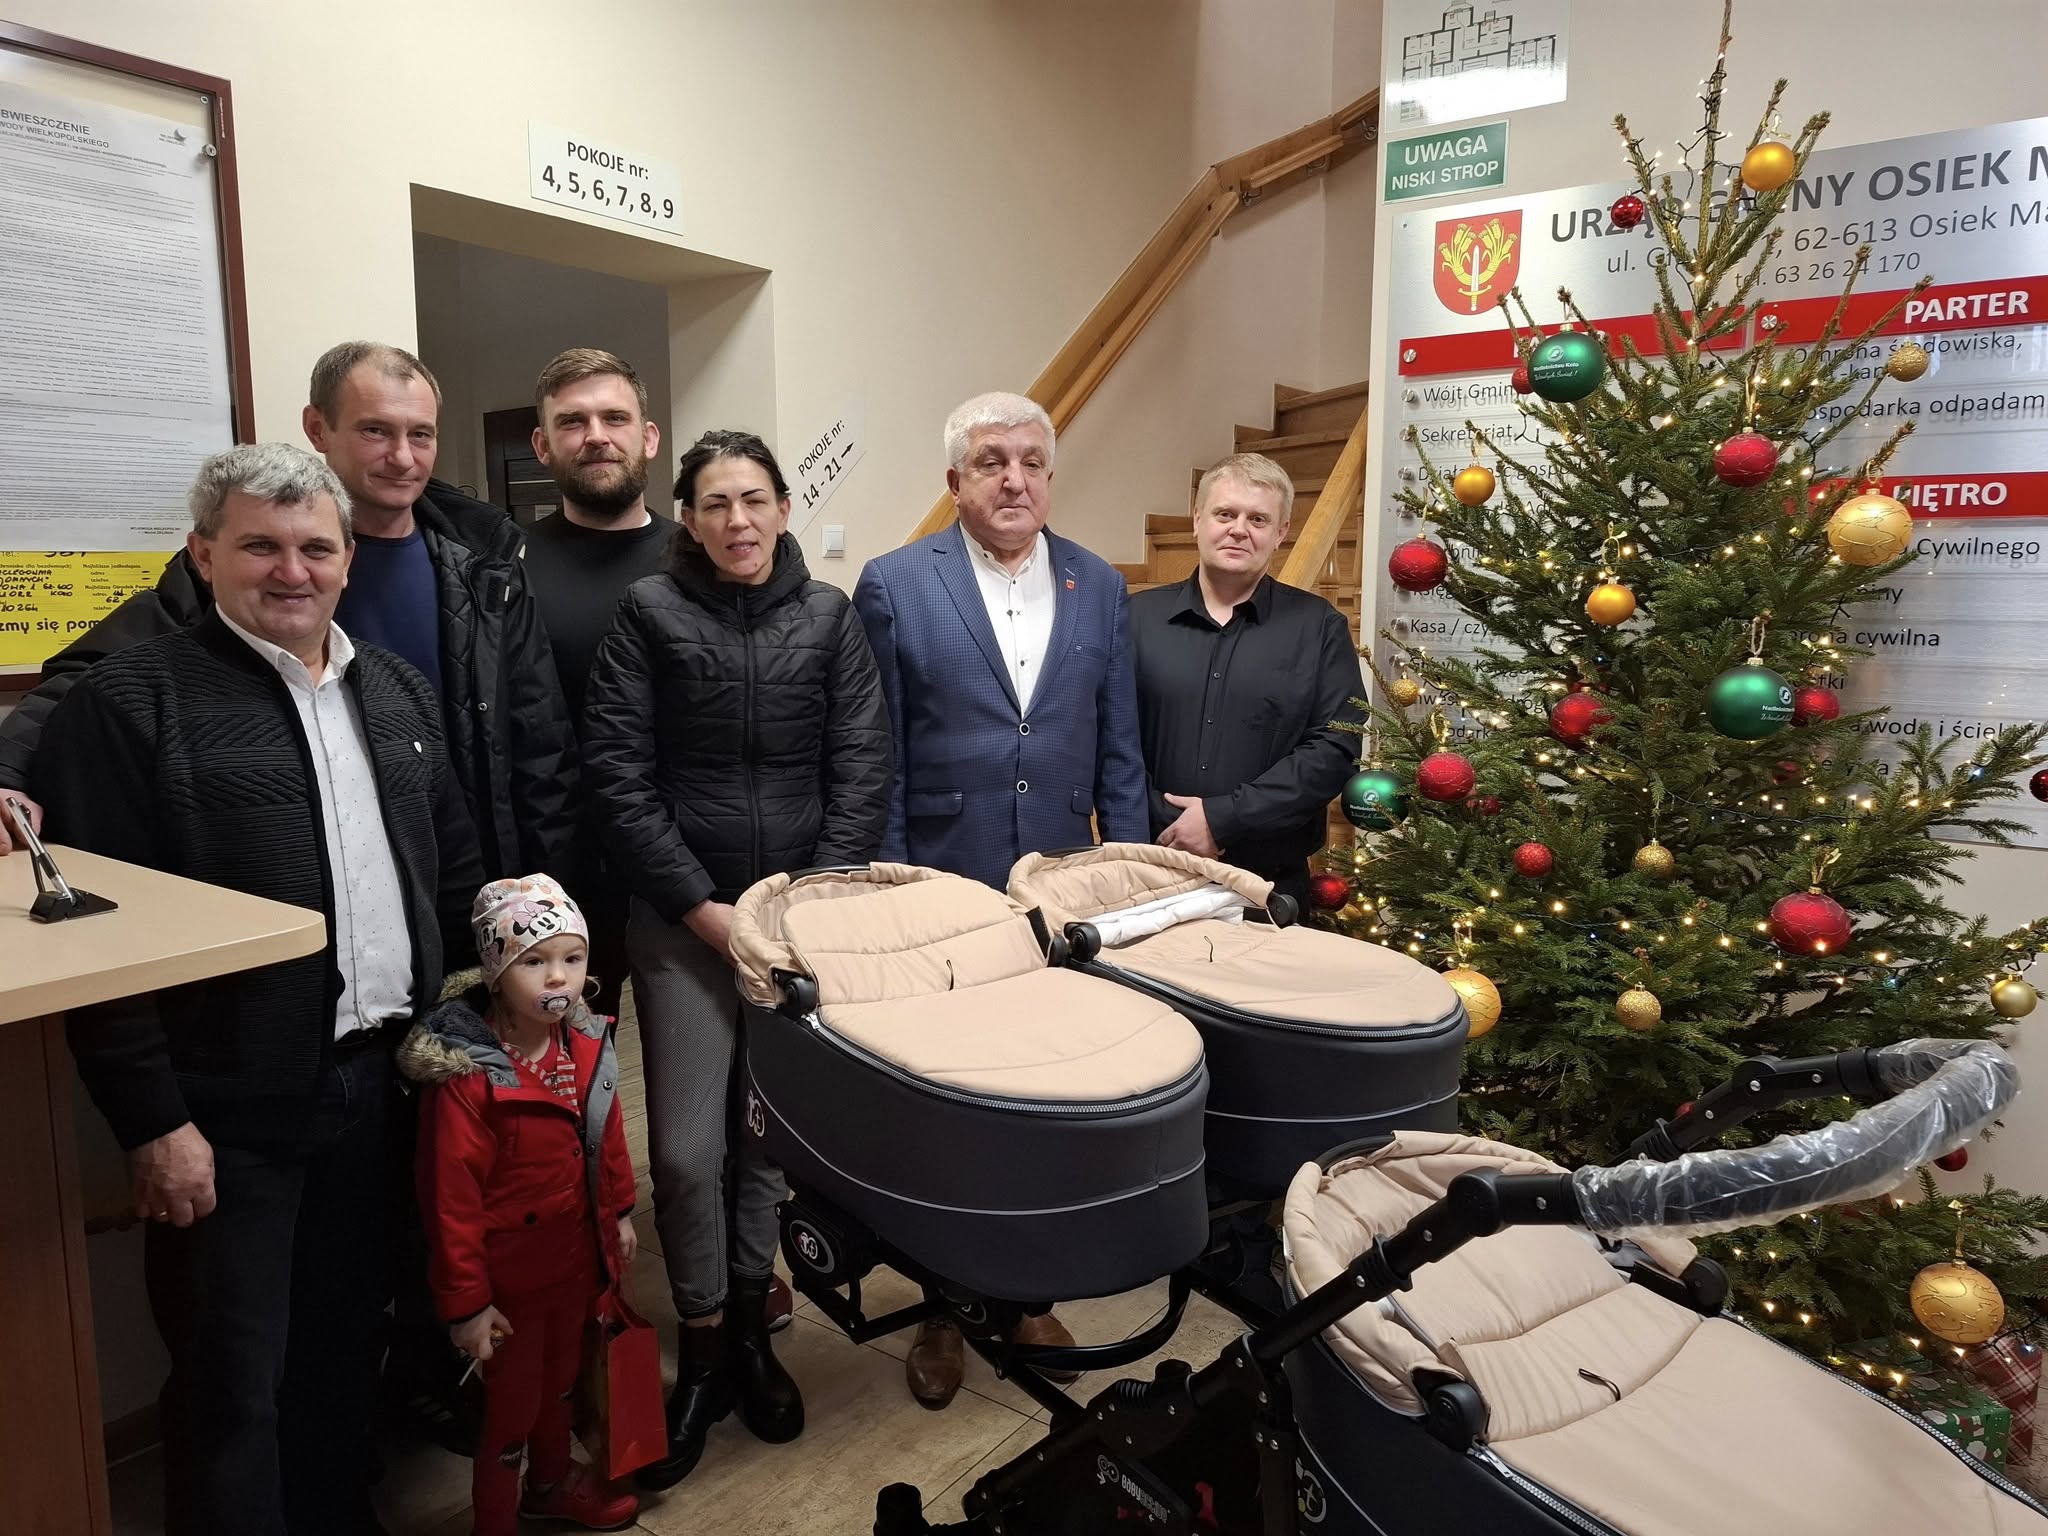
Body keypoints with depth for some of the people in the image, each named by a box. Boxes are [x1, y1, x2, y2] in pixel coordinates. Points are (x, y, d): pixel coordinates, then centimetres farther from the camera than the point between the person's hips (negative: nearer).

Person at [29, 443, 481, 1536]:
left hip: (381, 1084, 6)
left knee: (343, 1344, 20)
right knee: (235, 1384, 6)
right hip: (227, 1113, -5)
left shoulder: (397, 693, 9)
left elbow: (454, 875, 13)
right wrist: (152, 1119, -14)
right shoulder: (130, 701, -9)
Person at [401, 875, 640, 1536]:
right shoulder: (465, 1076, -28)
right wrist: (465, 1301, -17)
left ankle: (552, 1483, 52)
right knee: (512, 1404, 11)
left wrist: (619, 1212, 13)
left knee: (560, 1379, 27)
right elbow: (452, 1198, -22)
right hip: (509, 1274, -6)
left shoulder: (586, 1045, -8)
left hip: (574, 1256, 7)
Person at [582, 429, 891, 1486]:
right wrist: (698, 905, -10)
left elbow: (860, 768, 1)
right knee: (687, 1147, 1)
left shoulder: (829, 616, 4)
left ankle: (749, 1328, 30)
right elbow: (617, 776, -5)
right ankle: (701, 1346, 23)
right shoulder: (648, 613, -1)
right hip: (683, 920, -1)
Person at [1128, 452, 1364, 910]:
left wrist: (1223, 818, -15)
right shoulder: (1139, 617, 4)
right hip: (1150, 874, 1)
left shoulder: (1320, 628, 2)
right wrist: (1166, 824, -15)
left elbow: (1335, 748, -8)